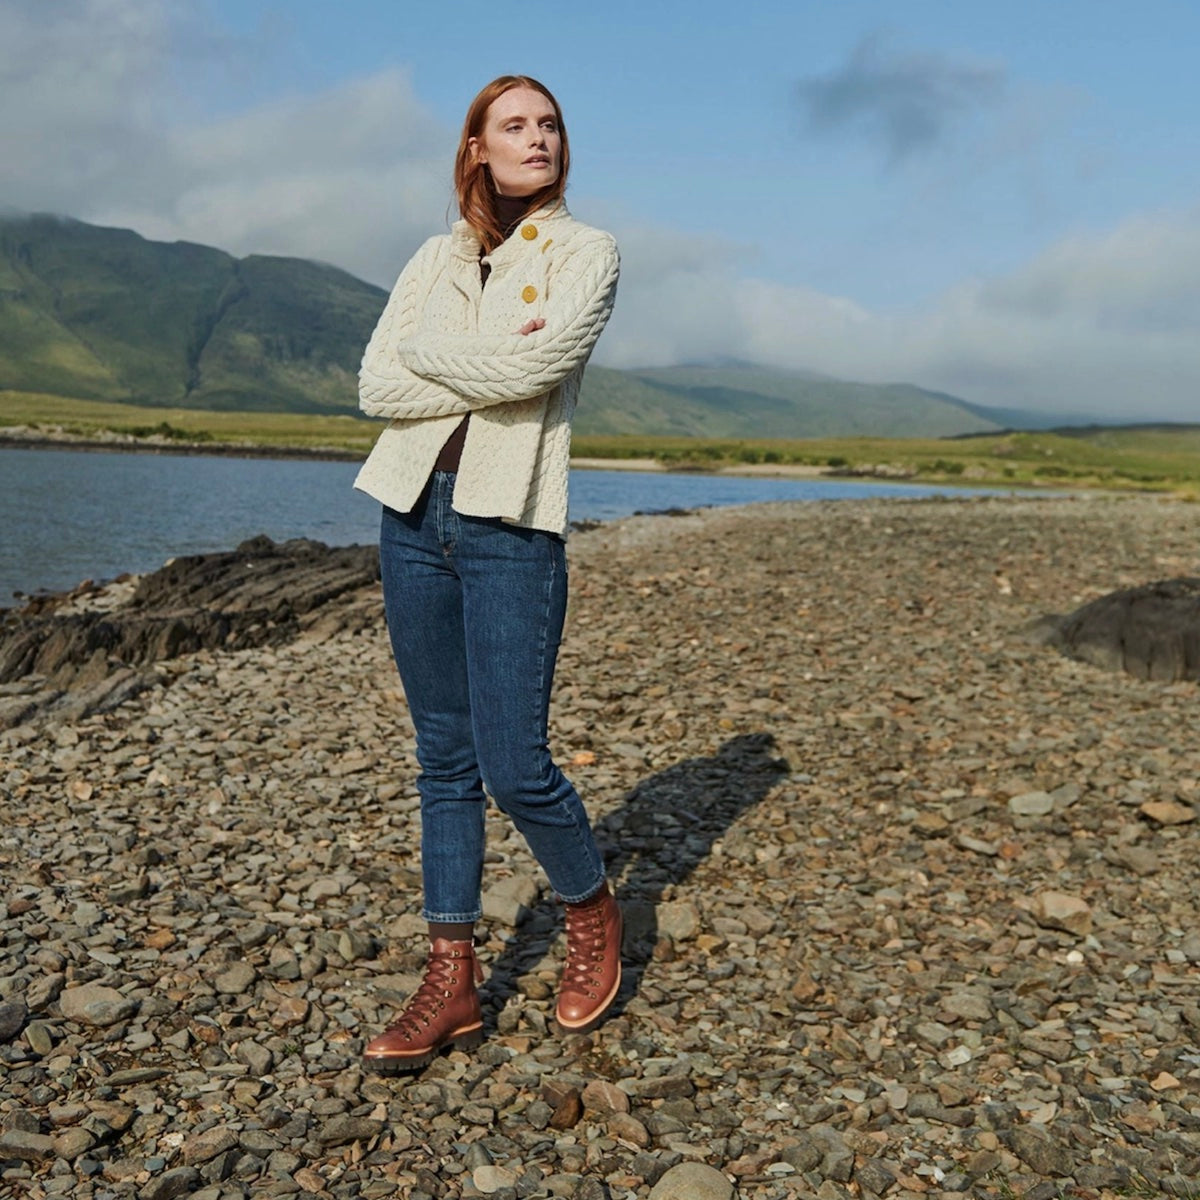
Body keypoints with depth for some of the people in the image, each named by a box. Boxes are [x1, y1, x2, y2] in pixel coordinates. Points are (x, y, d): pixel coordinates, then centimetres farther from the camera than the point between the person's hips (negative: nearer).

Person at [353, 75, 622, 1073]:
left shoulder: (586, 253, 4)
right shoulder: (438, 259, 14)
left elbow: (539, 363, -16)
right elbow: (377, 387, 2)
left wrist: (433, 353, -3)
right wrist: (491, 373, -8)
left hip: (512, 522, -4)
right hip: (415, 509, 4)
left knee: (514, 765, -7)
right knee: (445, 758, 7)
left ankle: (594, 913, 23)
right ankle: (452, 983, 16)